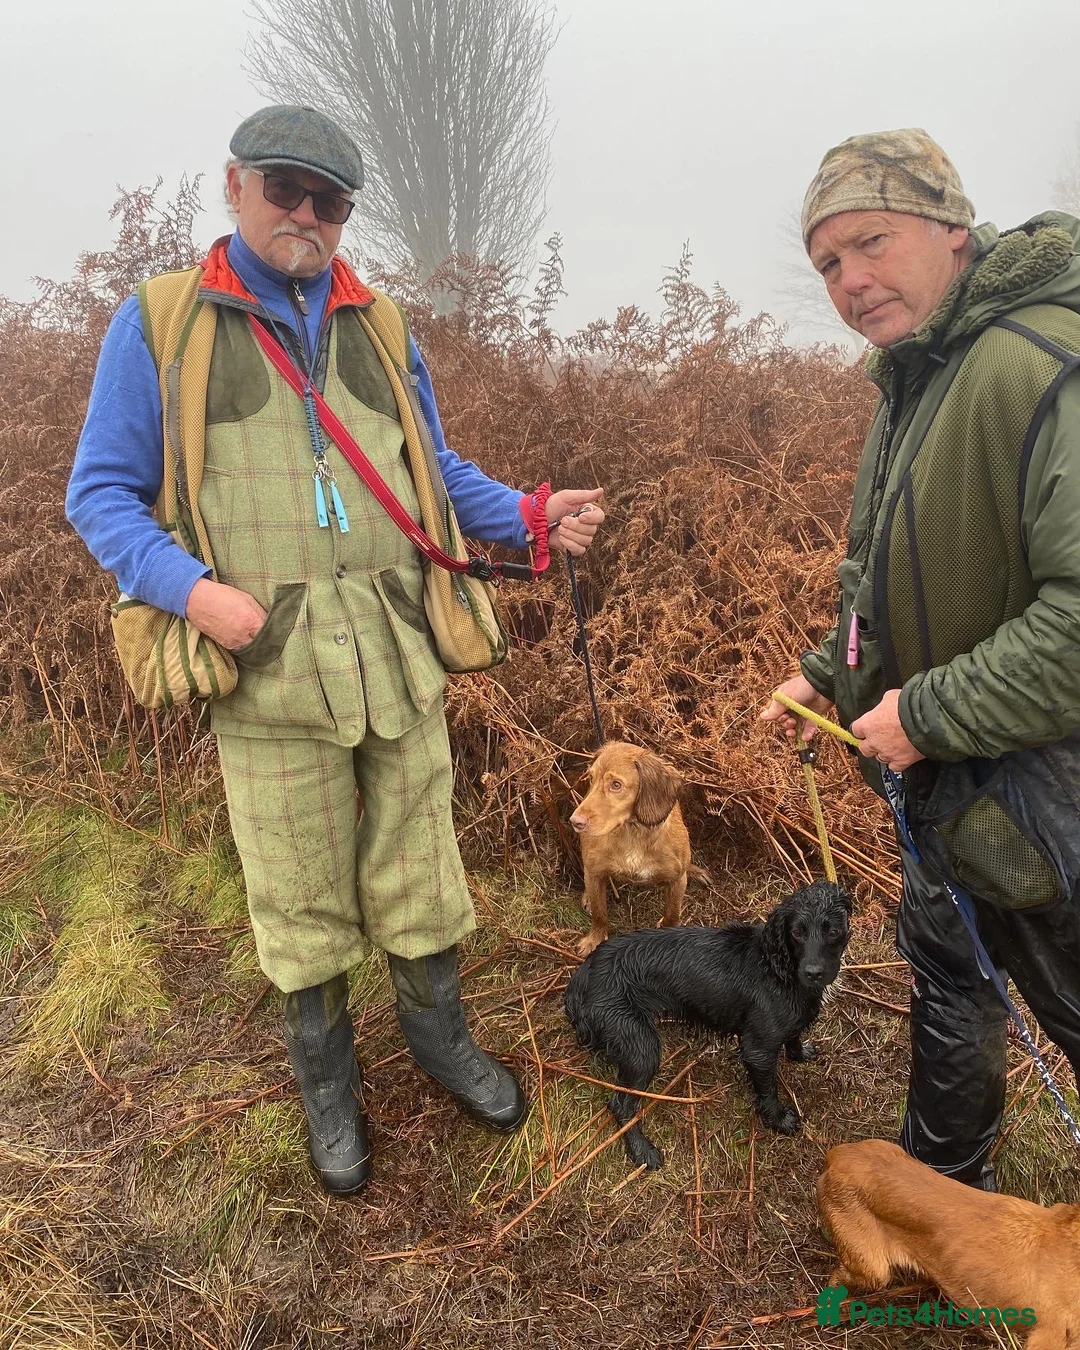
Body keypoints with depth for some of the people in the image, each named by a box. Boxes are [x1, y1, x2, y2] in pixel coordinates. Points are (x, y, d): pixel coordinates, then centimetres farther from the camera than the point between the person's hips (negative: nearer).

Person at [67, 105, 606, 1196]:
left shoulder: (377, 327, 14)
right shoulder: (159, 324, 3)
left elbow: (437, 474, 18)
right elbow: (102, 494, 2)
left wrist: (535, 517, 1)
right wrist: (190, 587, -15)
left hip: (397, 657, 3)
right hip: (268, 669, -2)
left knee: (420, 871, 13)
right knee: (299, 898, 10)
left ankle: (437, 1032, 39)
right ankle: (326, 1083, 35)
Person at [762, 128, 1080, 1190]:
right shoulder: (915, 379, 9)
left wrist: (929, 713, -26)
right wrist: (827, 672, 11)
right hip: (943, 778, 10)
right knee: (942, 969, 24)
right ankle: (940, 1175, 49)